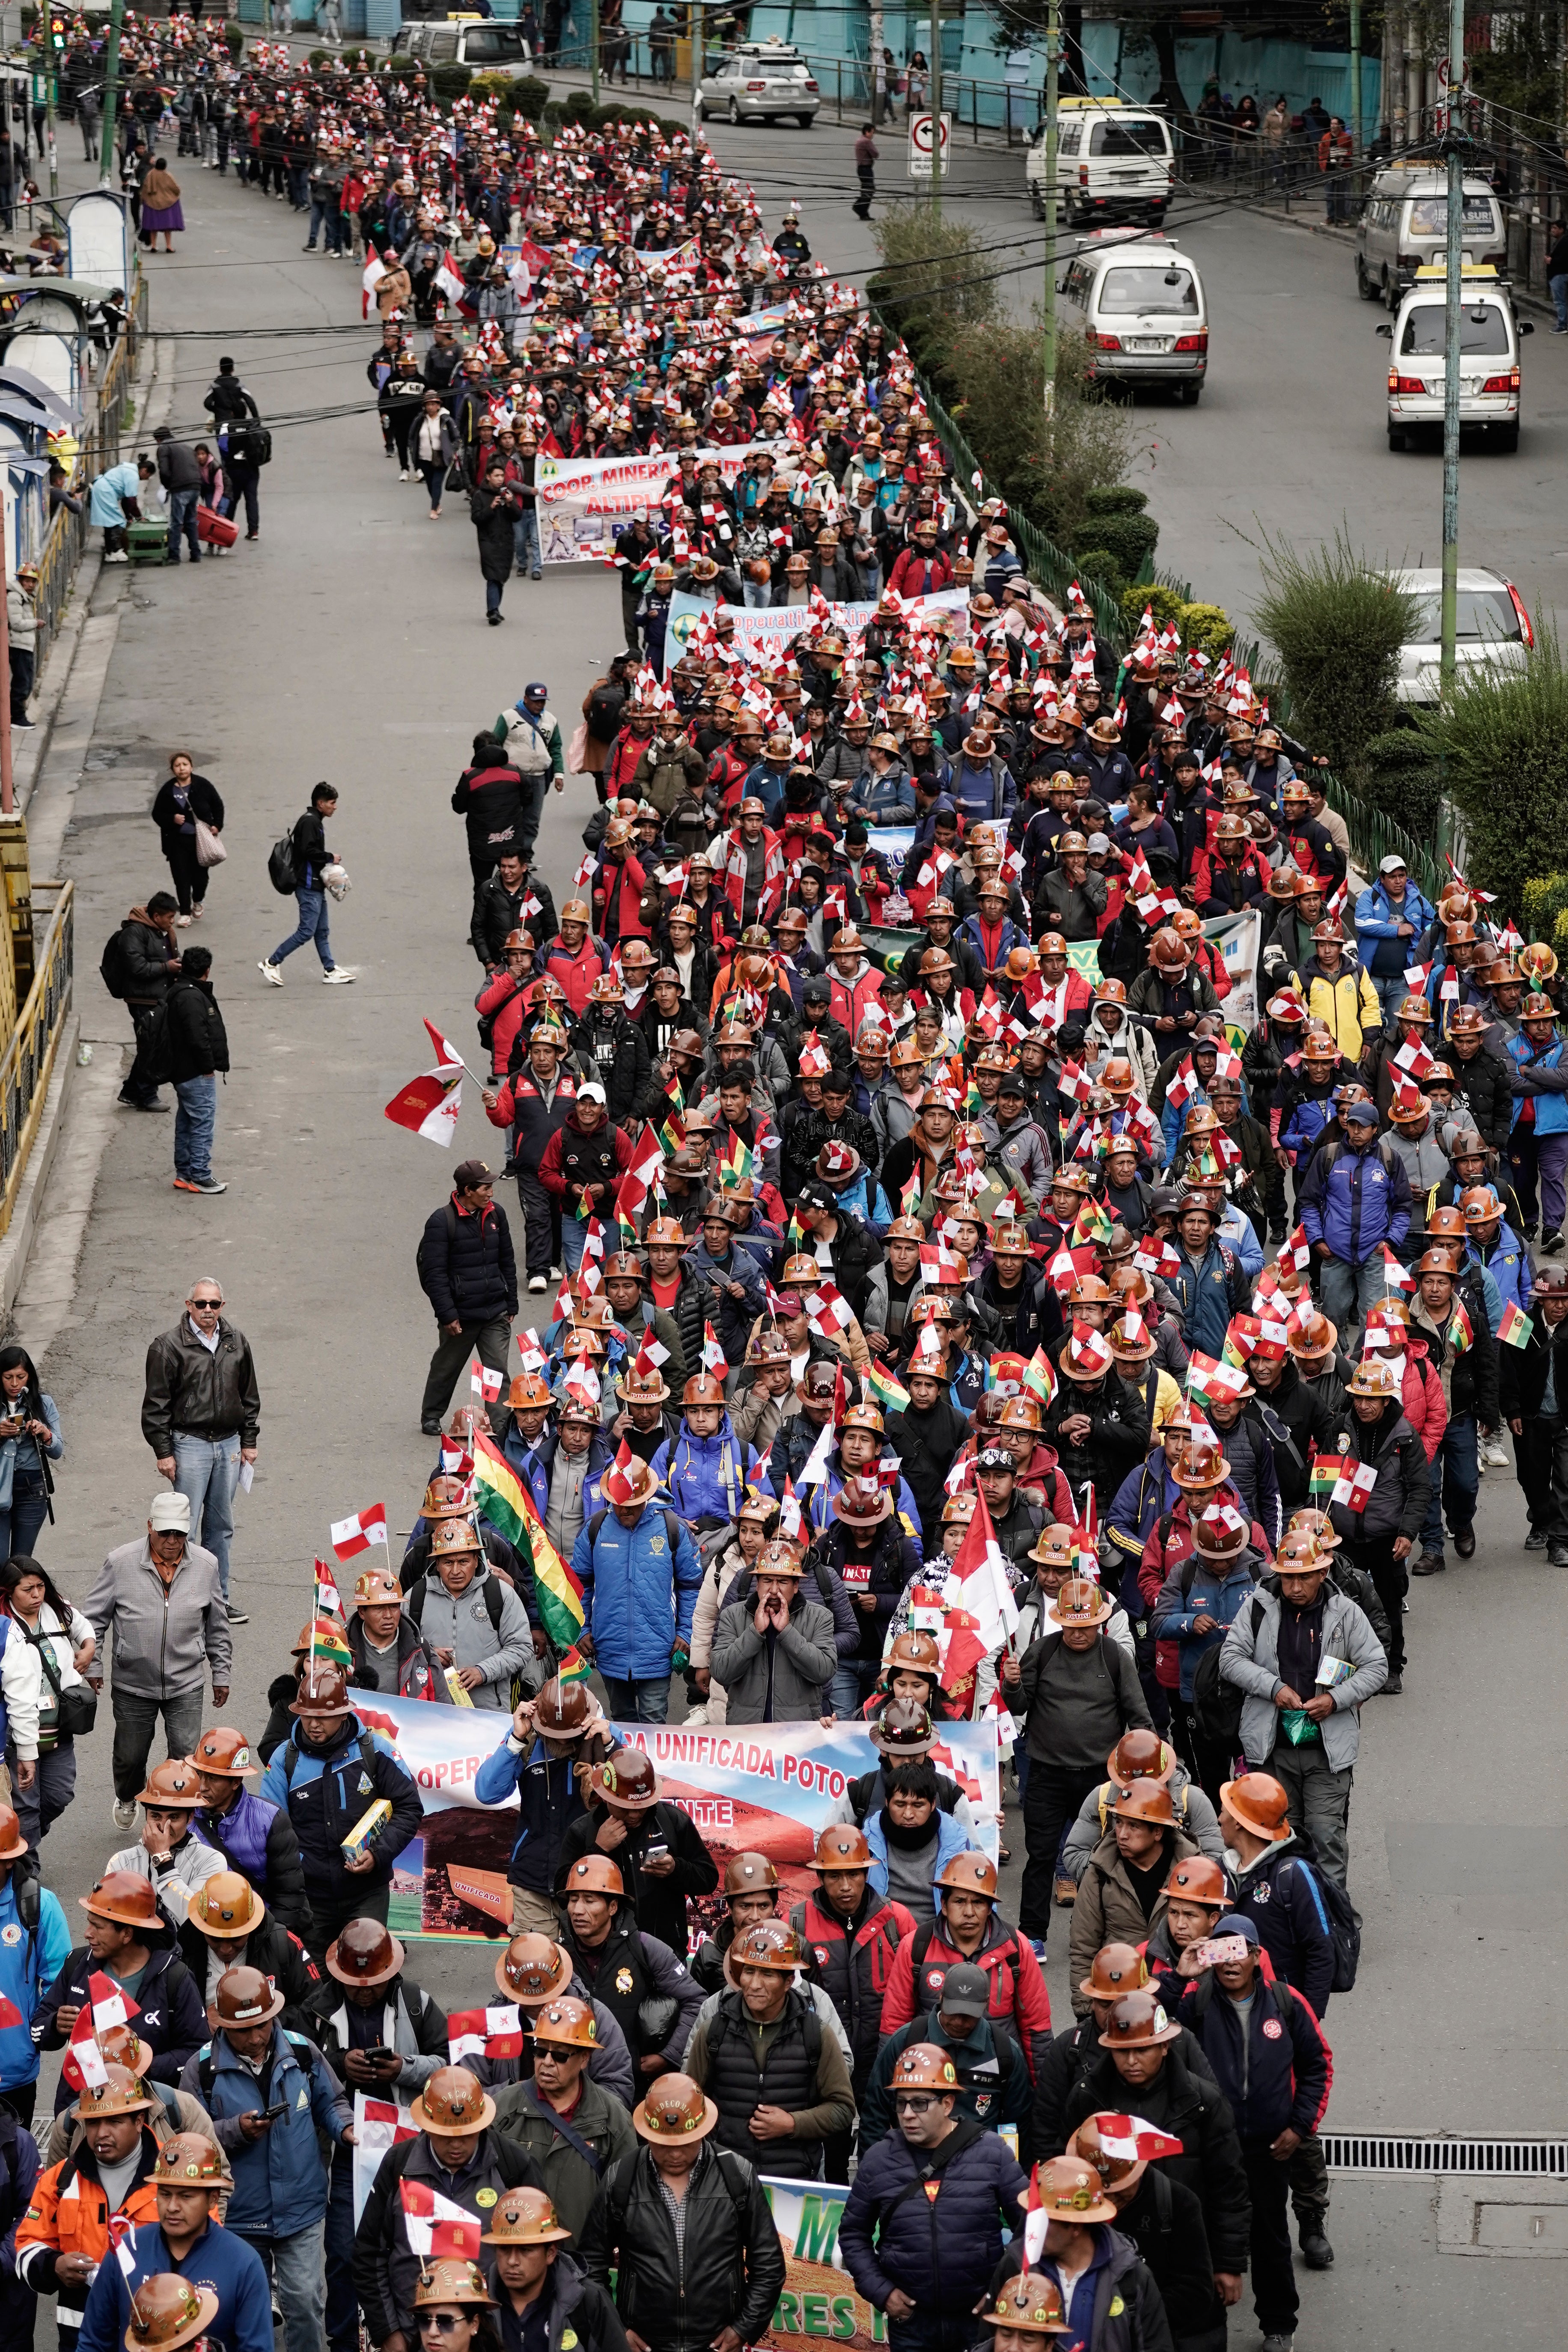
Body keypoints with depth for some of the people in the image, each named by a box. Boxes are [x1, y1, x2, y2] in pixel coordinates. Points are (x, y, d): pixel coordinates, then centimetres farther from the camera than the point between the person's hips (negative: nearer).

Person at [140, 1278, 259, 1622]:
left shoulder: (237, 1342, 8)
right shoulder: (169, 1346, -7)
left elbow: (249, 1396, 17)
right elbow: (156, 1404, -6)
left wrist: (249, 1441, 13)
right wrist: (163, 1451, -10)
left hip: (229, 1444, 5)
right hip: (189, 1442, -5)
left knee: (222, 1525, 11)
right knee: (183, 1525, -6)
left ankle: (219, 1597, 18)